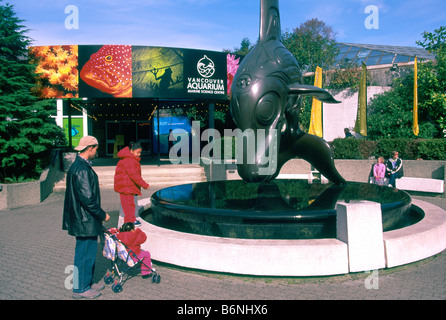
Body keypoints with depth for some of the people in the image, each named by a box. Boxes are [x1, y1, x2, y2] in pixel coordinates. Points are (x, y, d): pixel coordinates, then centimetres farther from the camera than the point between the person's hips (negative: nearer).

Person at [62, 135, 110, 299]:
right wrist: (102, 214, -14)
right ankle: (80, 289, 16)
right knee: (84, 254, 3)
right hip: (85, 221, -10)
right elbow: (87, 198, -25)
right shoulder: (82, 169, -22)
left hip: (83, 220, 10)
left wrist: (99, 214, 21)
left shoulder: (76, 166, 12)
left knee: (89, 253, 20)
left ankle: (87, 283, 33)